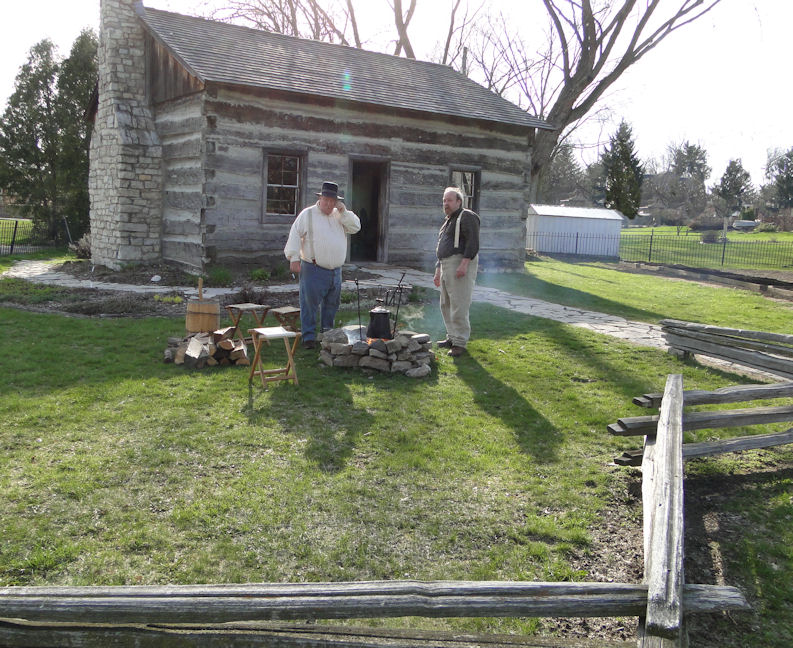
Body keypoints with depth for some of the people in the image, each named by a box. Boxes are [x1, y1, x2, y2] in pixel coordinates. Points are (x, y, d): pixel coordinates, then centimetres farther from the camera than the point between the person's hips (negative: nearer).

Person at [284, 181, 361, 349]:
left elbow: (355, 227, 6)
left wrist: (344, 212, -5)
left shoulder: (339, 216, 14)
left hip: (335, 270, 5)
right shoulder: (307, 214, -1)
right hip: (313, 269, -5)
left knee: (332, 303, 14)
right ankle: (309, 336, 2)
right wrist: (294, 258, -13)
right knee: (310, 303, -5)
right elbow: (295, 235, -5)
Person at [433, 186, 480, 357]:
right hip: (446, 265, 10)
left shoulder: (467, 217, -5)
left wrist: (464, 264, -25)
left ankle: (460, 343, -6)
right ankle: (452, 337, 24)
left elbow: (473, 242, -17)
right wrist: (438, 271, 25)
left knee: (459, 306, -11)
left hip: (461, 264, -10)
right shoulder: (448, 221, 24)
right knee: (446, 305, 14)